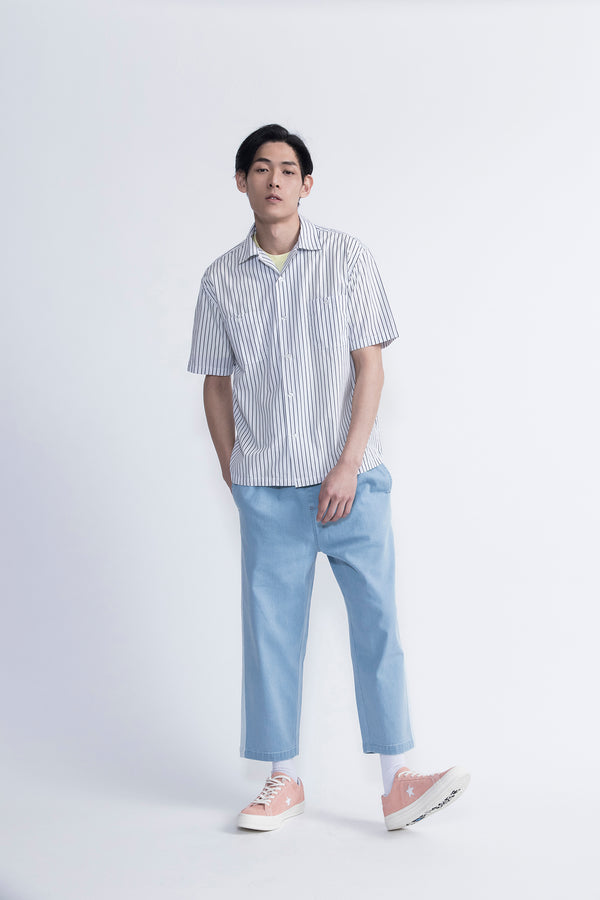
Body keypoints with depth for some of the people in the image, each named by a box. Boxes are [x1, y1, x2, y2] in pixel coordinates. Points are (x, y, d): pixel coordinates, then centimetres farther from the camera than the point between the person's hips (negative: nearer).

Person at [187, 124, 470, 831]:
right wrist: (233, 476, 7)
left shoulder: (347, 258, 1)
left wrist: (349, 465, -10)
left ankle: (397, 782, 6)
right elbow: (217, 383, 11)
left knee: (377, 620, -2)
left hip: (352, 478, -1)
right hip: (266, 488, 1)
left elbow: (369, 364, -2)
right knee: (271, 627, 5)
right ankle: (284, 780, 18)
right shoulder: (222, 279, 5)